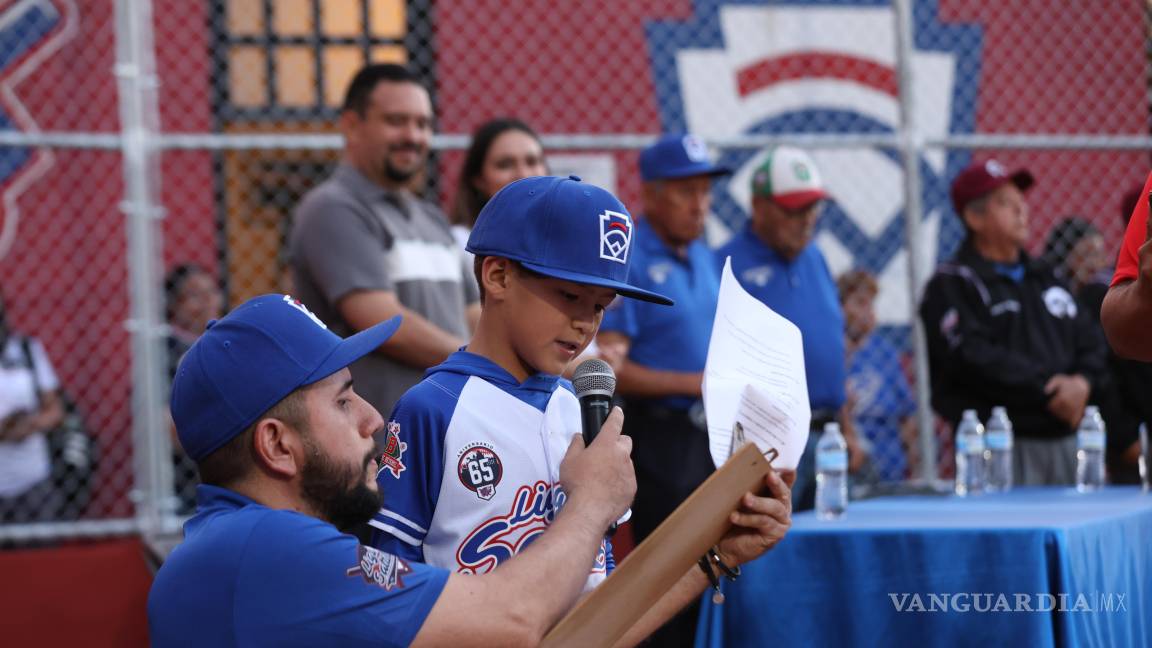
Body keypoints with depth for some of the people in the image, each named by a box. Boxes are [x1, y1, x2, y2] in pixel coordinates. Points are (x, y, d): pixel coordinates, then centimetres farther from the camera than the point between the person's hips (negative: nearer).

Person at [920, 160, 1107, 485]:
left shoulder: (1044, 278, 22)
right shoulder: (951, 286, -1)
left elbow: (1090, 342, 19)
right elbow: (975, 358, -14)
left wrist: (1082, 382, -5)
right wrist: (1048, 391, -14)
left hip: (1064, 442, 7)